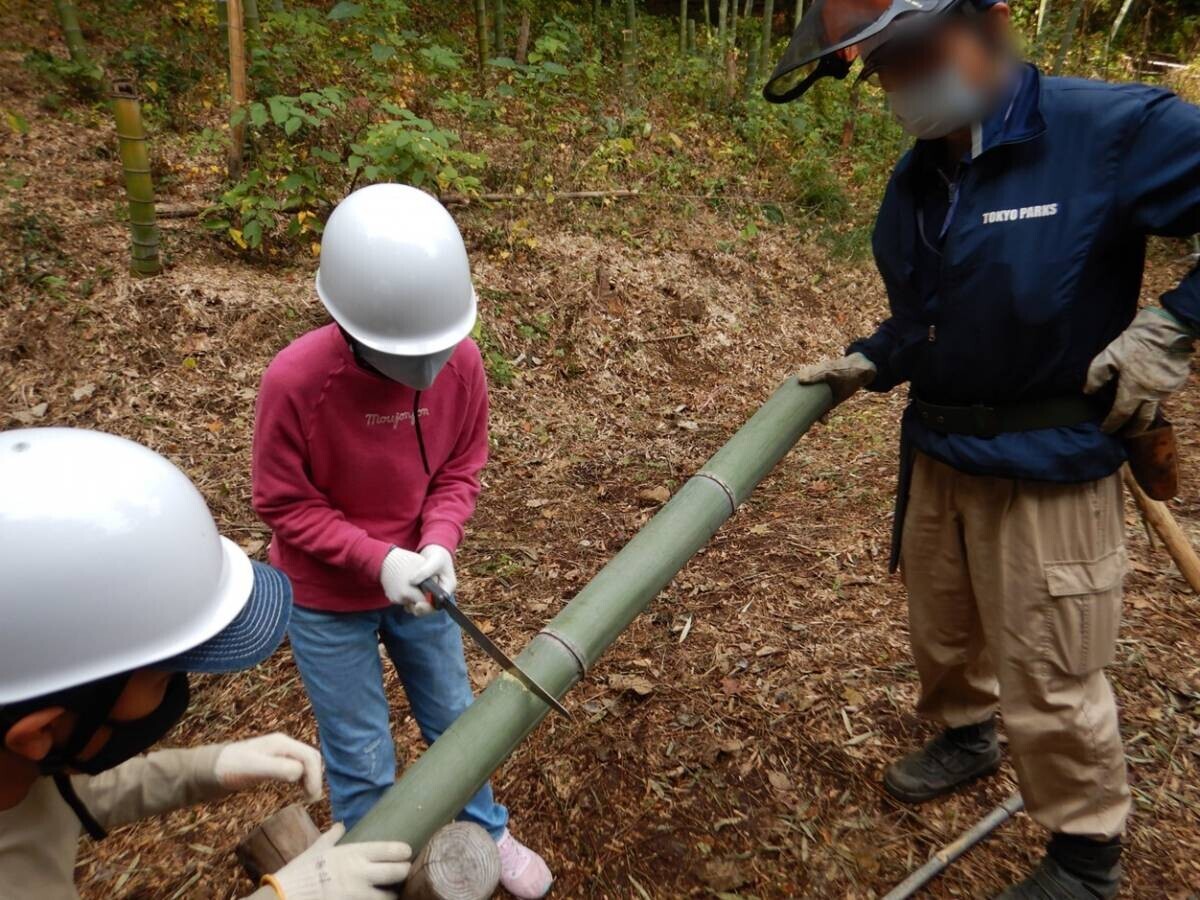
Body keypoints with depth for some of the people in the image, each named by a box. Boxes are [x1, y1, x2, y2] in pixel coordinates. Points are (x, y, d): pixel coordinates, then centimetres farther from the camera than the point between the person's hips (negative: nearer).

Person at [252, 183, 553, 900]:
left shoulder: (461, 361, -19)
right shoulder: (296, 381, -28)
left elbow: (462, 469, -6)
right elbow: (286, 505, -16)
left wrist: (438, 545, -22)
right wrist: (377, 560, -27)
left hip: (419, 581, 3)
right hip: (329, 602, -3)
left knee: (455, 720, 23)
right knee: (363, 760, 13)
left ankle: (486, 832, 51)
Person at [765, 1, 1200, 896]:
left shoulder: (1115, 131, -19)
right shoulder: (915, 178, 3)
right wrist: (863, 365, 3)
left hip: (1050, 471, -6)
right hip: (937, 457, 6)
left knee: (1049, 681, 8)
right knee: (942, 630, 23)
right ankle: (966, 734, 54)